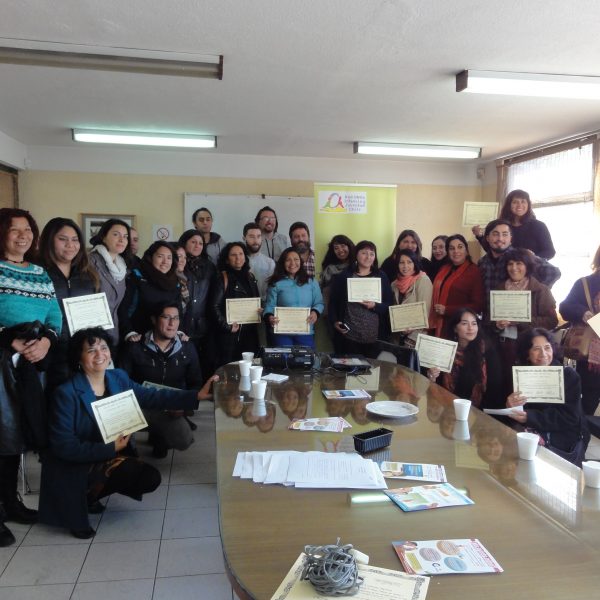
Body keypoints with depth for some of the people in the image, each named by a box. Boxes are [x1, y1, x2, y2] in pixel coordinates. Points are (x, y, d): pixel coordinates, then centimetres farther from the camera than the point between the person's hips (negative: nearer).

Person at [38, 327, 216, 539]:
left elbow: (152, 397, -5)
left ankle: (90, 494, 14)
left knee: (151, 478, -8)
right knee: (126, 468, -30)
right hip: (74, 468, -6)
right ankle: (77, 502, 0)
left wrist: (198, 395, -14)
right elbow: (63, 446, -21)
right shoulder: (66, 393, -20)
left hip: (110, 457, 7)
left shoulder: (118, 378, -3)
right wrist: (110, 449, -25)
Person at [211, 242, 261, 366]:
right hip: (231, 332, -6)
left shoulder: (250, 277, 13)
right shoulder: (223, 277, -5)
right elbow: (215, 306, -12)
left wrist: (258, 312, 3)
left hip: (250, 332, 6)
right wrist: (227, 326, -19)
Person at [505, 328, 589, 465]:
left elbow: (570, 418, -13)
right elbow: (517, 418, -1)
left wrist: (530, 417, -23)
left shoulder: (569, 375, -5)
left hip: (566, 443, -3)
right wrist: (509, 407, -26)